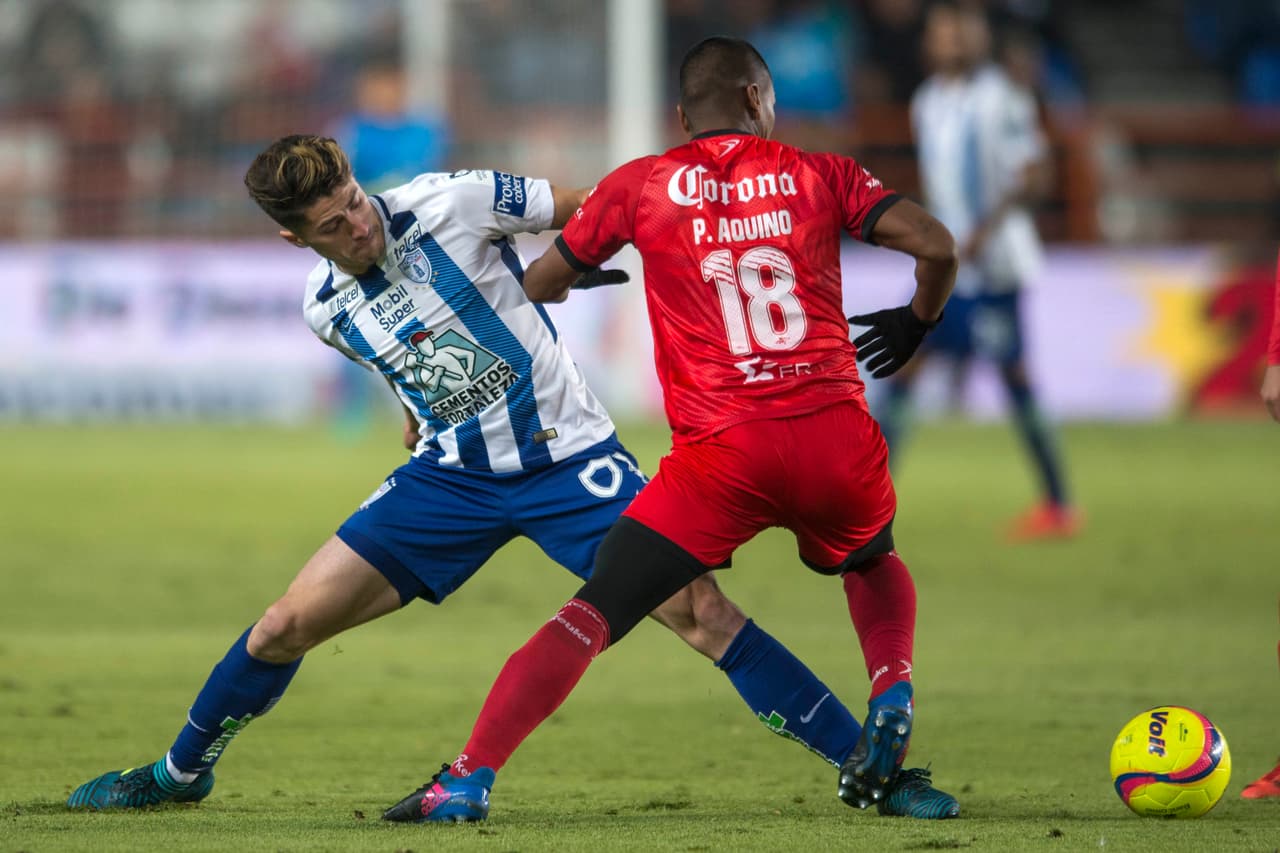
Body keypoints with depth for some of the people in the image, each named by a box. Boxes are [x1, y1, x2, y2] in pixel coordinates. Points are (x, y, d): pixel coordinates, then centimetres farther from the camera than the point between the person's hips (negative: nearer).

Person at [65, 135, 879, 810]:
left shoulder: (448, 203, -17)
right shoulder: (326, 308, -2)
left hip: (567, 460, -4)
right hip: (453, 475, 4)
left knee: (701, 612, -19)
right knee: (290, 623, 1)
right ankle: (181, 771, 25)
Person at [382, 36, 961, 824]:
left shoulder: (642, 185, 11)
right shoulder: (820, 175, 12)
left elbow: (542, 283, 20)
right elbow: (936, 245, 2)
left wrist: (564, 282, 45)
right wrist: (917, 322, 23)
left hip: (720, 452, -2)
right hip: (837, 434, 2)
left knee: (593, 615, 0)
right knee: (876, 564, 33)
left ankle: (469, 779, -11)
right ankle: (892, 703, 8)